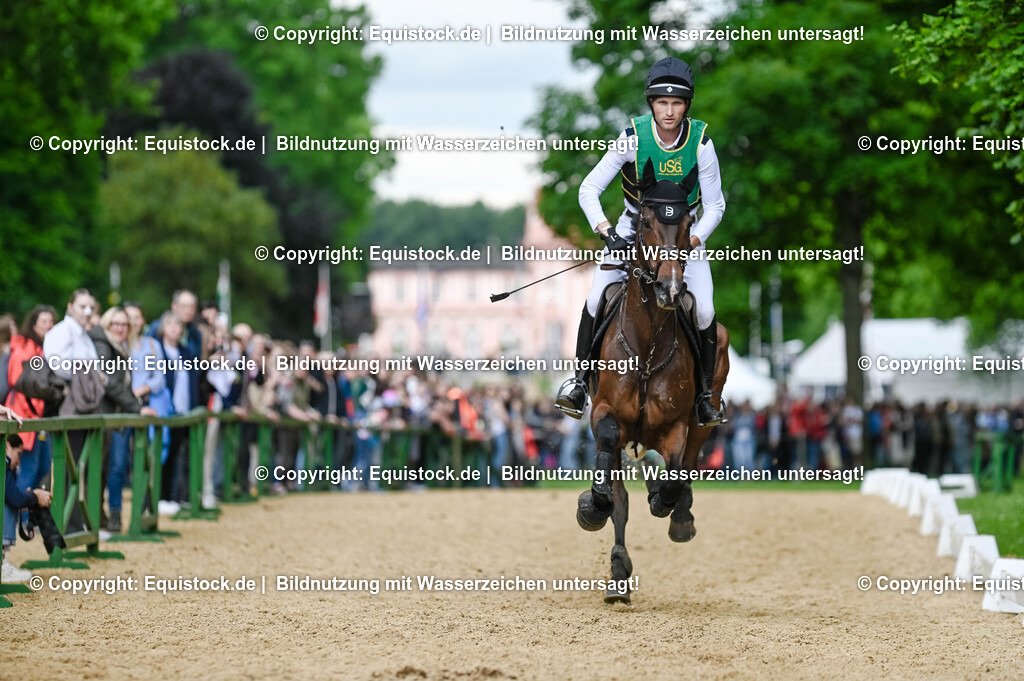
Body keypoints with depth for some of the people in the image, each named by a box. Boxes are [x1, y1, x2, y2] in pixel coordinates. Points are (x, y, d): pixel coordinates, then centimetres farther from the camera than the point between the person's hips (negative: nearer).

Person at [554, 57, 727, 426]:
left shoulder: (700, 142, -17)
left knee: (704, 311, -16)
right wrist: (607, 231, -29)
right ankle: (580, 378, -2)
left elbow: (715, 205, -8)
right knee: (597, 298, -18)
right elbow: (589, 189, -15)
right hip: (634, 227, 0)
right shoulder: (633, 138, -18)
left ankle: (704, 393, 3)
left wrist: (695, 239, -25)